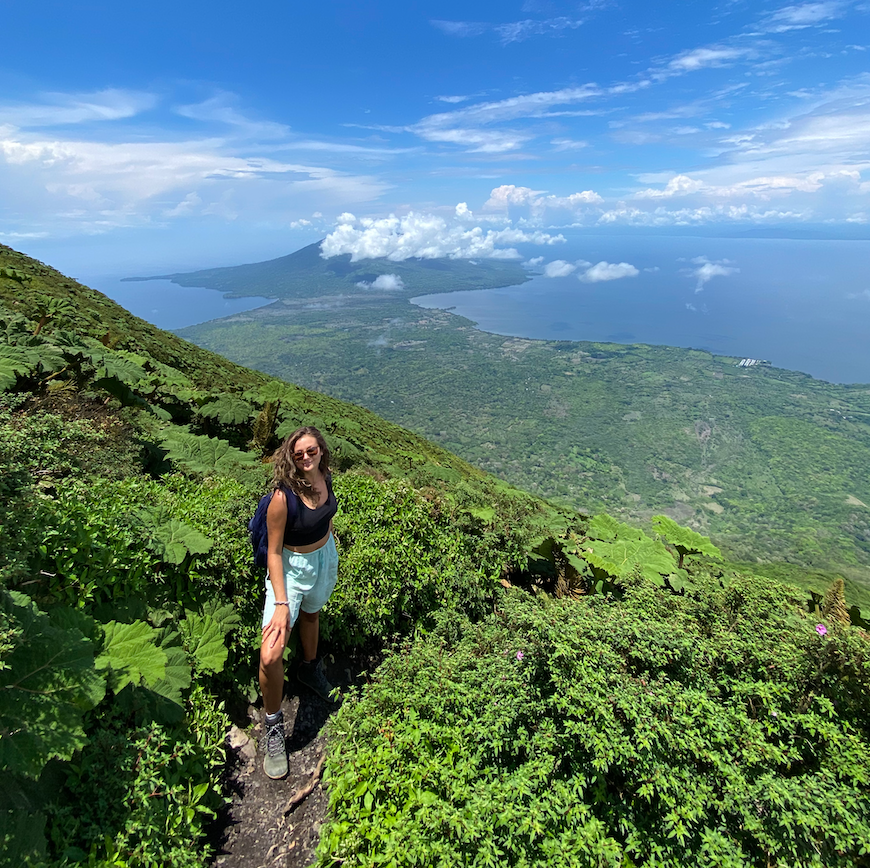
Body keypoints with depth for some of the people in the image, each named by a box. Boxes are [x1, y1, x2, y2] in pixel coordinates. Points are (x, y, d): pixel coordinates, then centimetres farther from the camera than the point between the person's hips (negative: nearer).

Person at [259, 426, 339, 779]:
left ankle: (309, 668, 58)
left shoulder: (325, 476, -12)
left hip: (325, 558, 6)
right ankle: (274, 725, 10)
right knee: (270, 657, -14)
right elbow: (274, 551, -22)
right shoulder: (283, 496, -30)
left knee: (311, 615, 30)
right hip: (291, 567, -5)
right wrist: (280, 603, -25)